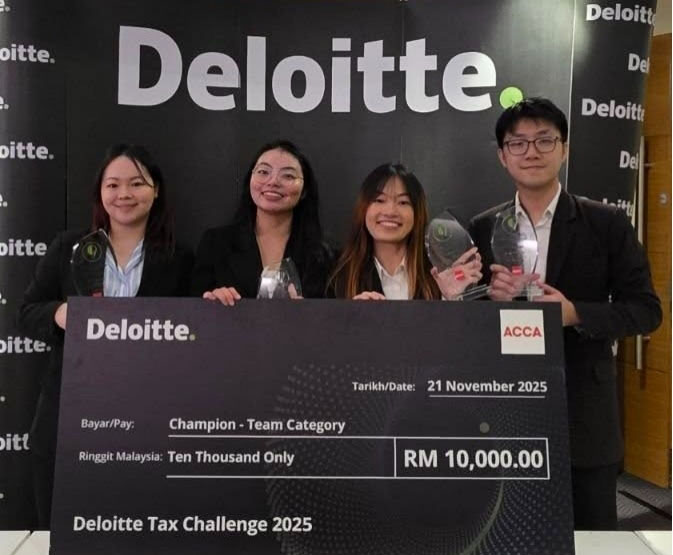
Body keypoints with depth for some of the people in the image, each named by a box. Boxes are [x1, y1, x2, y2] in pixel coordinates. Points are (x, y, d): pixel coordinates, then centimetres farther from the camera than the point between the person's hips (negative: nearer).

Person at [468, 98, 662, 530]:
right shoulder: (482, 229, 4)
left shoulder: (607, 224, -2)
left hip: (584, 414, -1)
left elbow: (646, 309, -3)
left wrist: (575, 313, -19)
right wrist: (490, 296, -15)